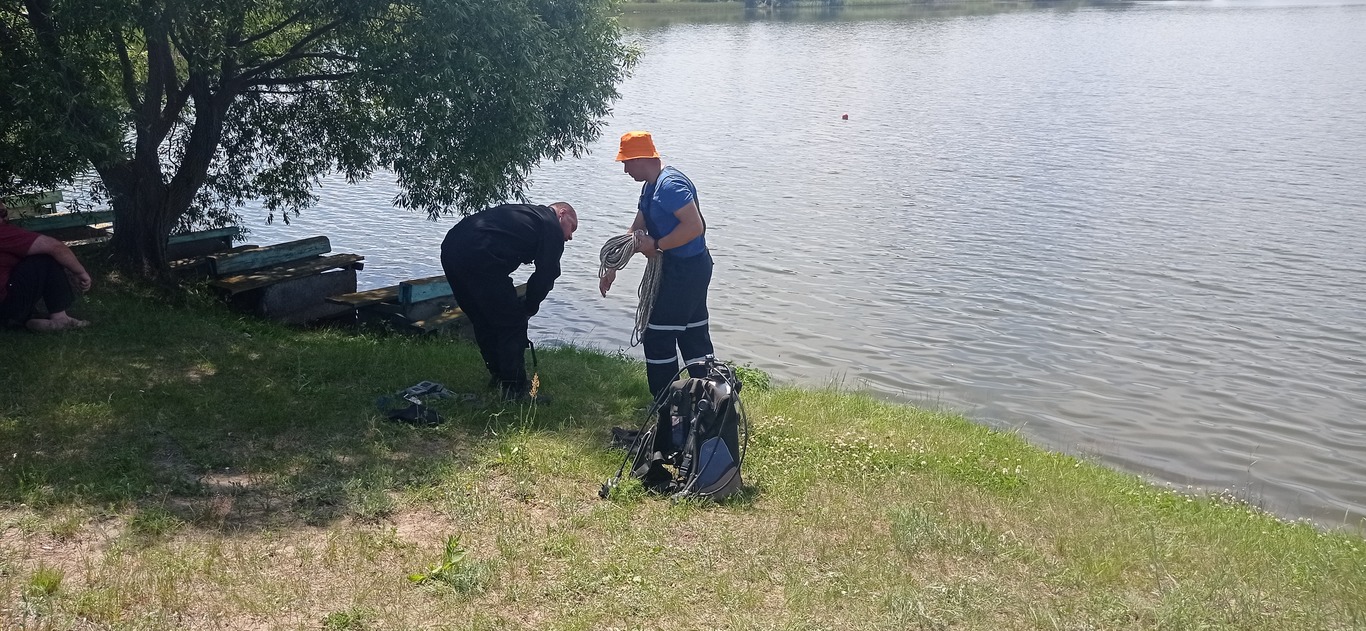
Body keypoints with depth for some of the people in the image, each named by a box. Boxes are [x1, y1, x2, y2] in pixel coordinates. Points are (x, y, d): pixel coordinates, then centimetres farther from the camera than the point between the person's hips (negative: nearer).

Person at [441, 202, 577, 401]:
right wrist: (529, 307, 16)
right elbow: (546, 275, 2)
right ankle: (515, 390, 7)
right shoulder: (552, 227, 7)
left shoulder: (526, 214, 32)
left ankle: (499, 377, 38)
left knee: (484, 321, 23)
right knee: (513, 323, 2)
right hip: (478, 256, -9)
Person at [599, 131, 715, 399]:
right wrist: (612, 268, 15)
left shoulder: (670, 185, -20)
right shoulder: (651, 186, 13)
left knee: (658, 338, -2)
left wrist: (656, 245, -19)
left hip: (684, 271, -10)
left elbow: (695, 226, -28)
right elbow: (636, 231, 17)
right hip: (692, 269, 10)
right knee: (694, 336, 15)